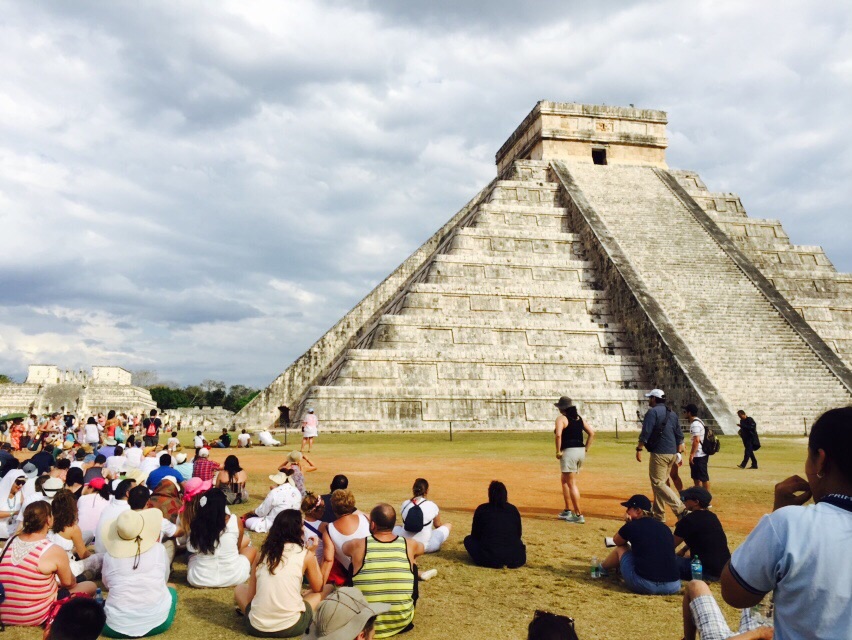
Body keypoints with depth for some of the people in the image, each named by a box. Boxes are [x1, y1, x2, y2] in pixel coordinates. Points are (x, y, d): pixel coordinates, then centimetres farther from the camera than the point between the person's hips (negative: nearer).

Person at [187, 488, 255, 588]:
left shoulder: (195, 524, -11)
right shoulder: (235, 521, -13)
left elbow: (191, 549, 4)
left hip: (199, 579, 1)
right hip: (232, 578, -1)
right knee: (251, 550, 25)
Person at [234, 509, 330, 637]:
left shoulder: (263, 552, 7)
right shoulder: (305, 554, -2)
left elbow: (250, 595, 10)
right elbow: (318, 588, 13)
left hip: (257, 627, 3)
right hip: (291, 627, -3)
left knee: (240, 589, 31)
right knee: (328, 589, 18)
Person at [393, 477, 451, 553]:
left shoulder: (405, 504, -1)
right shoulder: (431, 505, -8)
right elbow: (438, 525, 10)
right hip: (426, 547, -1)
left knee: (395, 528, 32)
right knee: (448, 525, 16)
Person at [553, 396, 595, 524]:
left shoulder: (561, 419, -7)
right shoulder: (579, 418, 13)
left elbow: (558, 434, -23)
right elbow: (591, 433, 10)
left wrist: (558, 451, -14)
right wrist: (585, 449, 11)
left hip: (569, 452, -8)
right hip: (581, 452, 8)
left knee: (572, 484, -2)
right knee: (565, 480, 22)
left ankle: (579, 515, -4)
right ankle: (567, 511, 27)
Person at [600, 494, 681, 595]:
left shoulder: (631, 526, -2)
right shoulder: (664, 527, 12)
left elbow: (616, 541, 20)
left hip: (644, 586, -4)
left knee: (621, 548, 21)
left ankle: (602, 568, 46)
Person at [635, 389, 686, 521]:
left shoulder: (653, 412, -9)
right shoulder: (672, 413, 16)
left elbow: (645, 433, -16)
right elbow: (679, 435, 17)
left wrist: (639, 449, -11)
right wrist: (678, 453, 20)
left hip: (659, 453, -9)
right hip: (672, 453, 9)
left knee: (657, 483, -5)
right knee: (660, 482, 16)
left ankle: (681, 509, -17)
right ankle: (658, 515, 19)